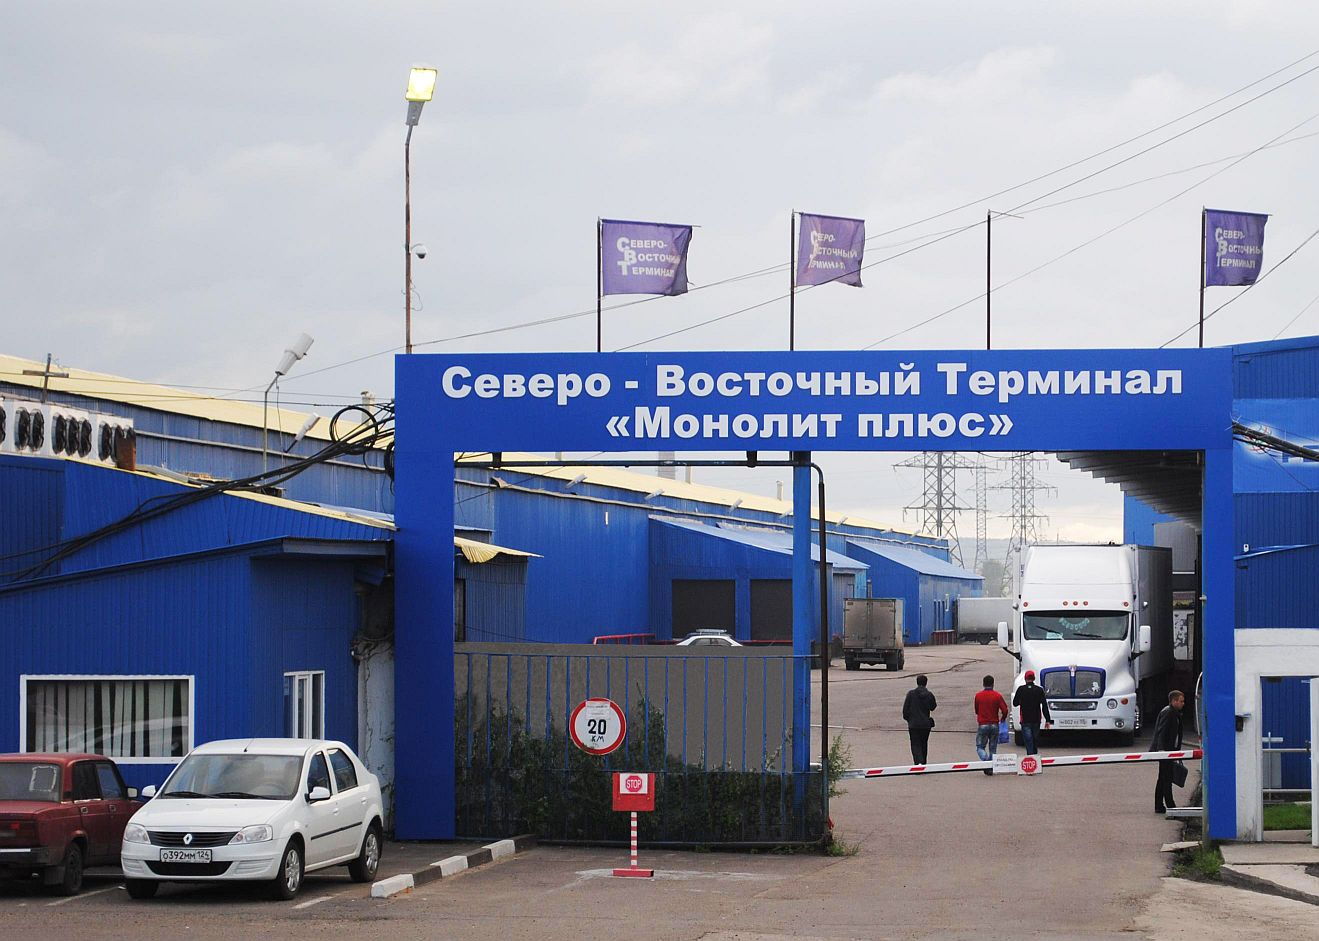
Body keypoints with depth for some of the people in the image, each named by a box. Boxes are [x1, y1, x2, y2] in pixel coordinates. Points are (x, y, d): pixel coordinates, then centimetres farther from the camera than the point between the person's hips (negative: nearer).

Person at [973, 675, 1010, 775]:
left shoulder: (978, 696, -1)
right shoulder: (998, 695, -3)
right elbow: (1005, 710, -9)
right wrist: (1002, 718, 10)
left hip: (982, 725, -1)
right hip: (994, 725, 1)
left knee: (980, 747, 6)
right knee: (993, 748, 10)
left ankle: (985, 759, -22)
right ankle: (991, 769, 7)